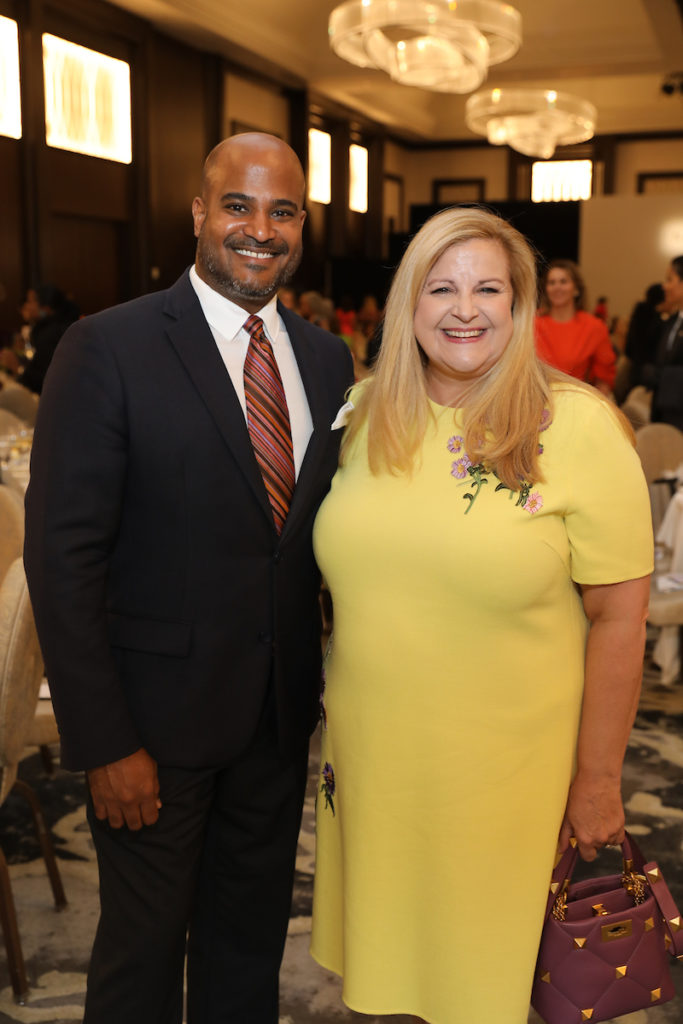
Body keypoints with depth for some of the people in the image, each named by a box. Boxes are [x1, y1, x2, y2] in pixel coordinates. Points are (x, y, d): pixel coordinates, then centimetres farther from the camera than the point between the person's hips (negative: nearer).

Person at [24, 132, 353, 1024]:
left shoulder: (327, 359, 4)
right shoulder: (107, 348, -13)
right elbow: (62, 557, -15)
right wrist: (105, 742, -16)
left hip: (281, 713, 5)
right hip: (158, 715, -5)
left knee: (252, 940, 21)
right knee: (143, 945, 14)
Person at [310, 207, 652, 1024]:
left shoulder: (580, 426, -12)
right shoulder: (364, 411, 1)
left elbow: (617, 616, -9)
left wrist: (596, 782, -7)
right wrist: (332, 700, 10)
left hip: (505, 776, -3)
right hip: (369, 763, 4)